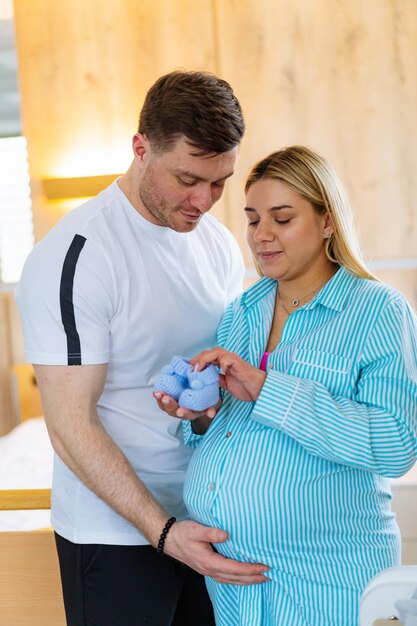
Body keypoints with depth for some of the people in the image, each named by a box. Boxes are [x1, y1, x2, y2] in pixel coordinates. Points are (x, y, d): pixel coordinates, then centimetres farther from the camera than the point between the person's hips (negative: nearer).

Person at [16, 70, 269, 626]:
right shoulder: (73, 257, -18)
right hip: (115, 533, -6)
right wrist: (162, 531, -23)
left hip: (209, 518, 6)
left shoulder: (219, 244, 3)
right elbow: (72, 427, -19)